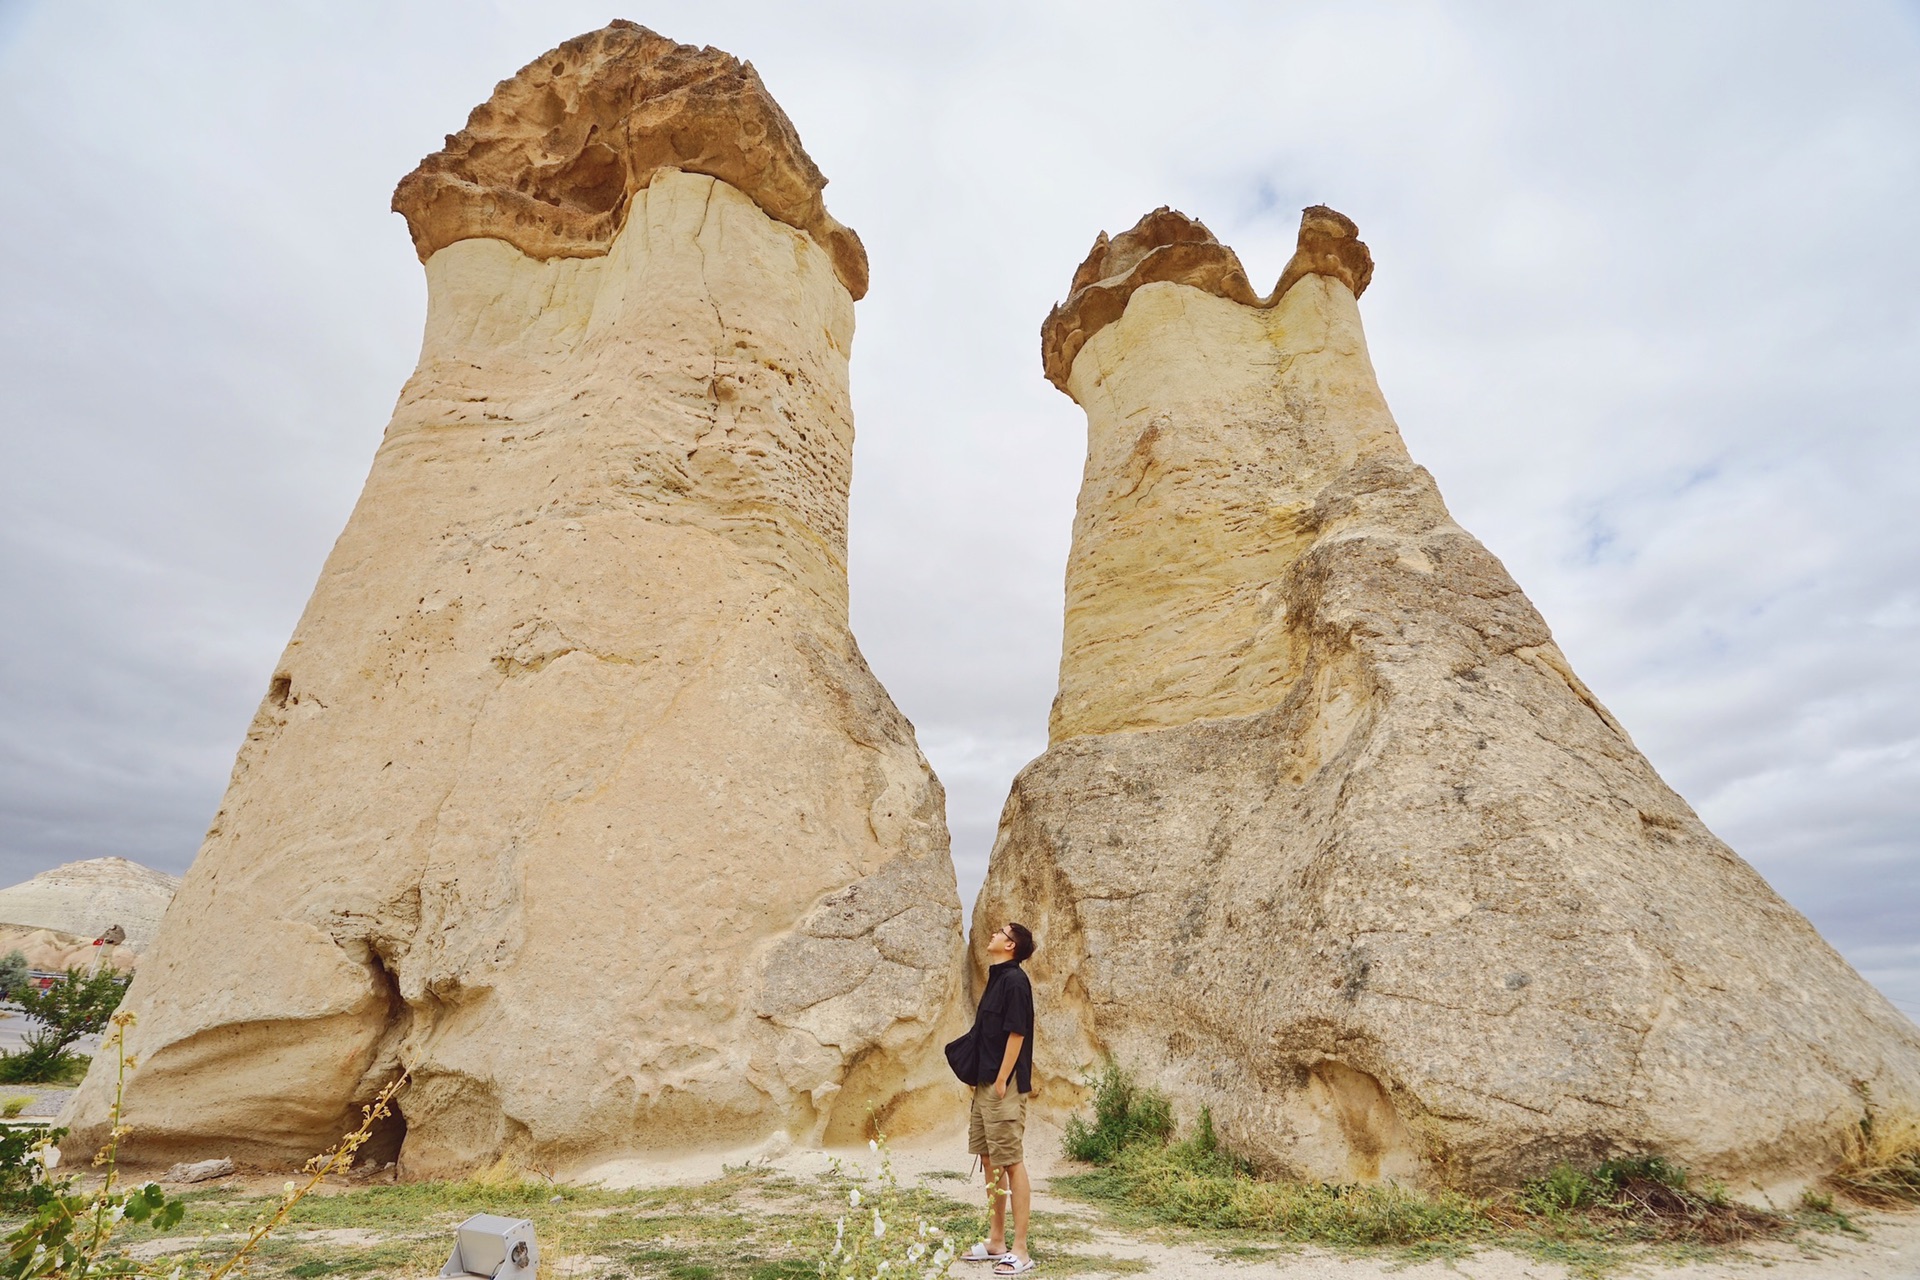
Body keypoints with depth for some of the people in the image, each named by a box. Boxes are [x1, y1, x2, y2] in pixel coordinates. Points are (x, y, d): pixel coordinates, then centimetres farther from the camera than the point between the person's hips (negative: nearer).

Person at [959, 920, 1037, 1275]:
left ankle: (1020, 1250, 7)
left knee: (1011, 1163, -2)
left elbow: (1016, 1034, -19)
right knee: (989, 1160, 16)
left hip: (1003, 1086, -10)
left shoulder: (1014, 980, -15)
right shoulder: (996, 979, 13)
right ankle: (995, 1242, 27)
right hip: (985, 1084, 10)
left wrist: (1001, 1082, -18)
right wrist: (979, 1081, 18)